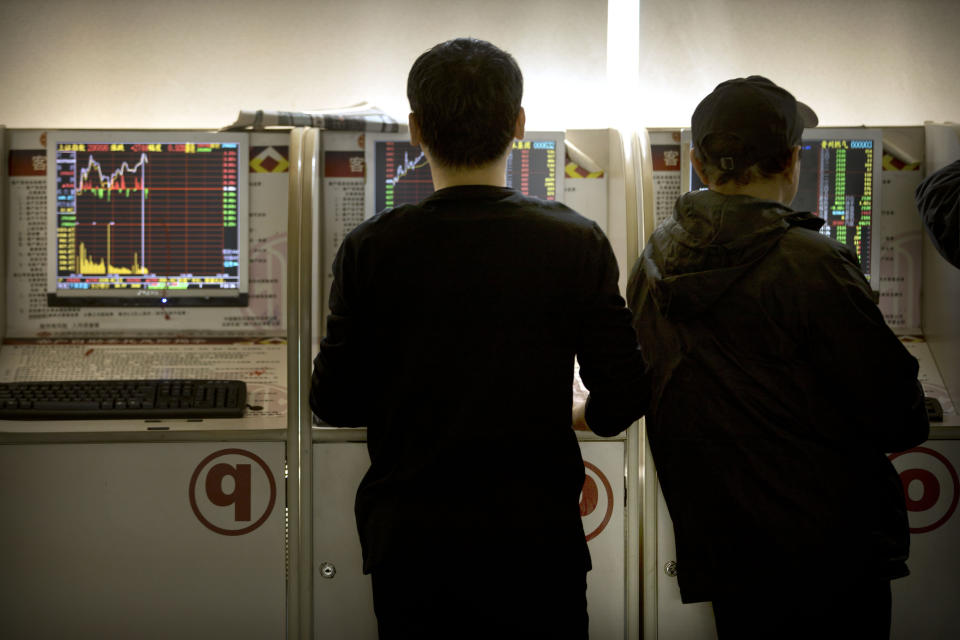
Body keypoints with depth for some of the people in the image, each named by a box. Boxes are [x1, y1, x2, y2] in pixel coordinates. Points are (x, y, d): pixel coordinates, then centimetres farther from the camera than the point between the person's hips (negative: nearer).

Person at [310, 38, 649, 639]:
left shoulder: (372, 249, -7)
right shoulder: (577, 244, -6)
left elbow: (335, 402, -3)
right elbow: (621, 400, -6)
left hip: (410, 544, 1)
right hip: (537, 540, 0)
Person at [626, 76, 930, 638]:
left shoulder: (652, 264, 2)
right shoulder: (810, 264, -18)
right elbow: (897, 419, -13)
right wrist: (913, 419, 10)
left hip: (717, 549, 6)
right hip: (831, 547, -6)